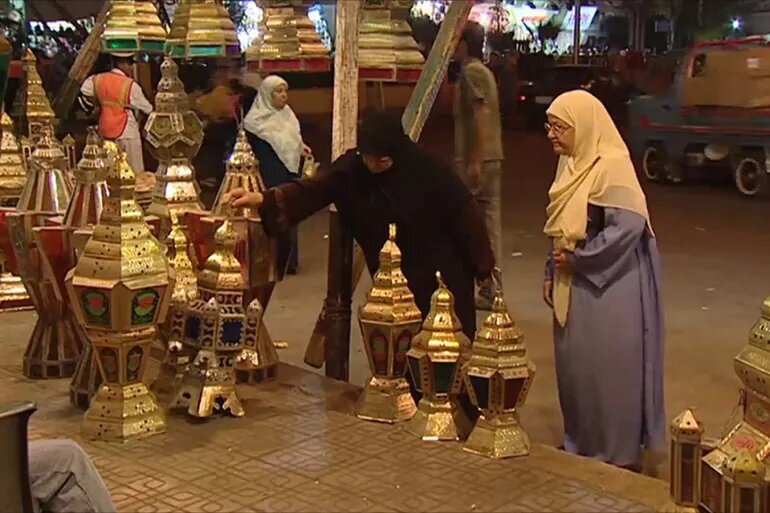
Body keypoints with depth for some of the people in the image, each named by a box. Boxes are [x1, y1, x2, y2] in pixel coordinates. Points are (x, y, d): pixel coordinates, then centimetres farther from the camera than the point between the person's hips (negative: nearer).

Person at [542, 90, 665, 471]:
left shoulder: (612, 166, -18)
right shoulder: (571, 165, 8)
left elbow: (628, 226, -24)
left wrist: (577, 259, -18)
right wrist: (551, 274, 11)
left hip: (608, 289, -8)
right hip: (574, 287, 8)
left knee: (608, 369, 1)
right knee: (574, 367, 15)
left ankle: (620, 453, 16)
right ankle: (581, 444, 30)